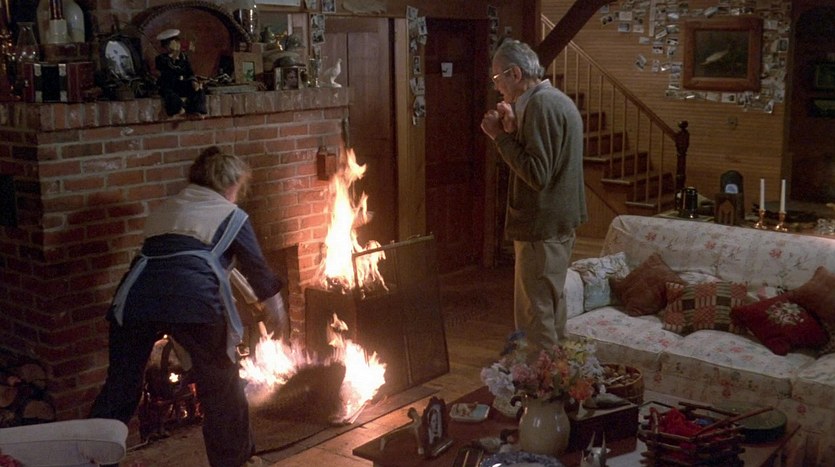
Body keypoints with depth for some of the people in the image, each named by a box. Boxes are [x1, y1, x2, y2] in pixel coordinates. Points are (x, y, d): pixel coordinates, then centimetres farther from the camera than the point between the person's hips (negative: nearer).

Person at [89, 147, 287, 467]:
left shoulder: (165, 209, 30)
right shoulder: (231, 216, 18)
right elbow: (257, 269, 24)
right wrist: (276, 311, 39)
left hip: (136, 297, 4)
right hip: (193, 300, -3)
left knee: (120, 387, 17)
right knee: (221, 386, 16)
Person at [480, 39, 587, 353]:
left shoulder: (541, 105, -18)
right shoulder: (557, 100, 14)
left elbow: (537, 174, -24)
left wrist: (500, 136, -17)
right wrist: (513, 130, 4)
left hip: (542, 229, -11)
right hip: (558, 223, 11)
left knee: (534, 315, -3)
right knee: (551, 307, 20)